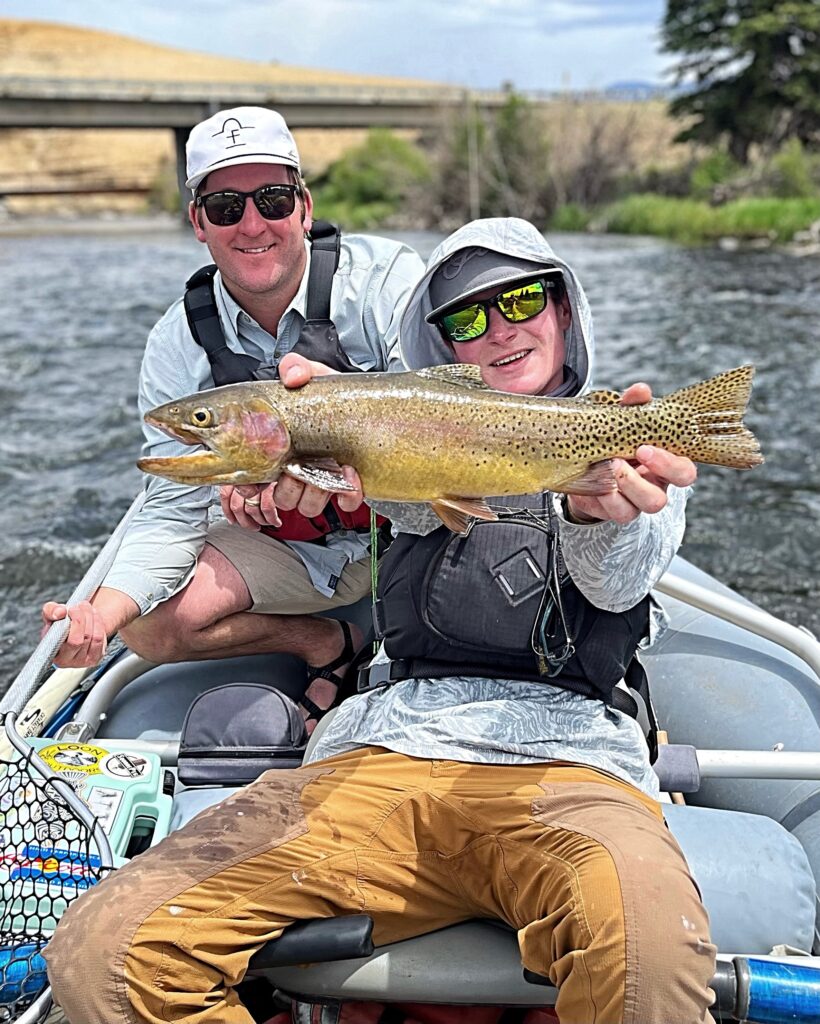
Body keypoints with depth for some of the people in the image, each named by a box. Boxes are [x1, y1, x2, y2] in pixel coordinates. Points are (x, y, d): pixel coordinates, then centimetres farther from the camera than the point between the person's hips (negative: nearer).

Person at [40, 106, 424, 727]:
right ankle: (329, 642, 10)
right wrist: (102, 611, -29)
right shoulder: (178, 347, -9)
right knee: (148, 624, -14)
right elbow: (173, 514, -10)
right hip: (296, 548, 3)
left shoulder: (383, 276, -18)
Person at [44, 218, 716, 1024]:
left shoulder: (635, 445, 18)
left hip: (562, 757, -2)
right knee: (102, 952, -16)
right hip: (382, 748, 3)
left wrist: (599, 509, -28)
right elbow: (414, 496, -1)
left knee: (647, 947, -39)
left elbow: (616, 581, -3)